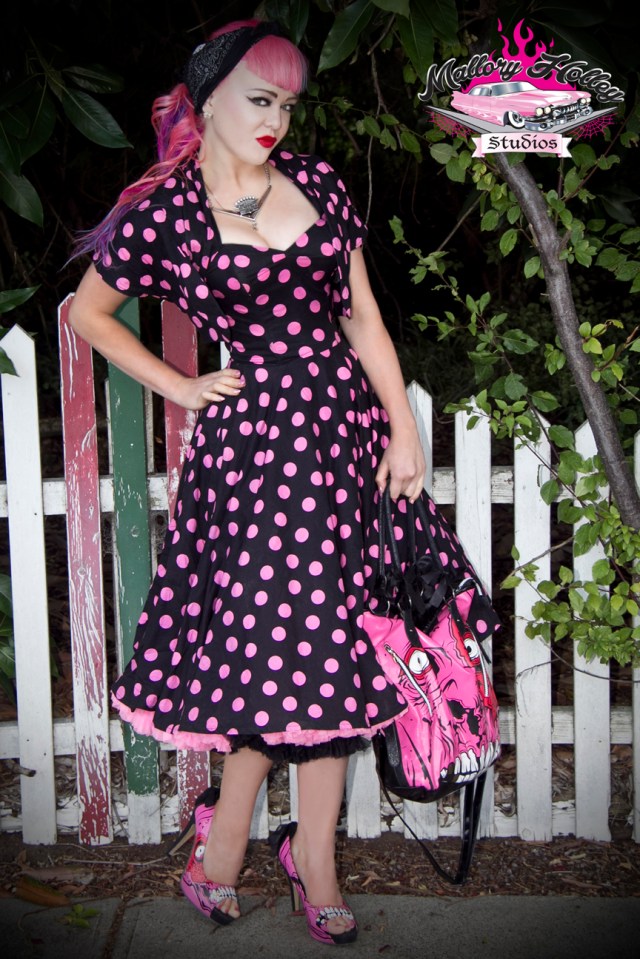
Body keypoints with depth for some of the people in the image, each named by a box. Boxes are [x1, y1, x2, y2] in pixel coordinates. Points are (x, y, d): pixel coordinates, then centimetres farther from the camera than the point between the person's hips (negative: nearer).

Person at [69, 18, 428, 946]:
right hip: (252, 435, -4)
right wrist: (181, 388, 4)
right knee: (282, 635, -3)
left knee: (326, 640, 5)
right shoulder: (164, 210, -1)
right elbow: (88, 312, 10)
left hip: (344, 426, 4)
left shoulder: (317, 182, 9)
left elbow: (363, 319, 10)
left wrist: (403, 429, 5)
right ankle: (312, 851, 19)